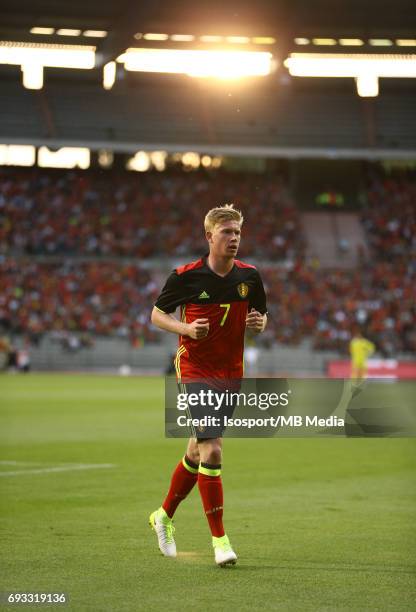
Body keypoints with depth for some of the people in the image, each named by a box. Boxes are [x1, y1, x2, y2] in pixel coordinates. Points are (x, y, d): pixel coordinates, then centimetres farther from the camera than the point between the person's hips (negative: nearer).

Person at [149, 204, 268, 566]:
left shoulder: (250, 276, 2)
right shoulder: (186, 276, -10)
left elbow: (261, 316, 15)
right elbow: (157, 313, 2)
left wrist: (259, 324, -9)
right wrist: (185, 328, -17)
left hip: (231, 373, 5)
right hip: (195, 370, -5)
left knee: (197, 452, 14)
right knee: (212, 451, -16)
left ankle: (165, 515, 36)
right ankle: (219, 539, -10)